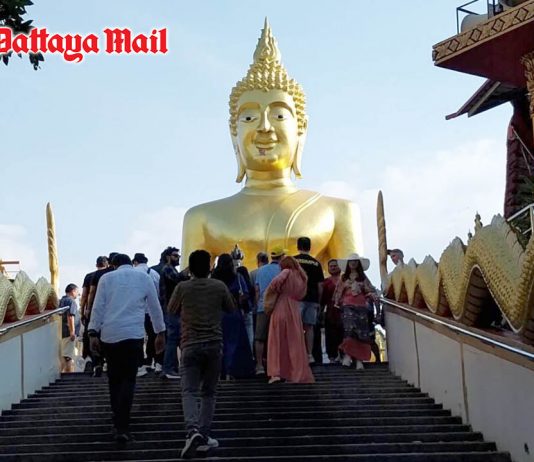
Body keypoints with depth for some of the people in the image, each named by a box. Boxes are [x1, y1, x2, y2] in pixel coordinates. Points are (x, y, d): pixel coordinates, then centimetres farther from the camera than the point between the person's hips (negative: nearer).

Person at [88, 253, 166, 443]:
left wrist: (93, 333, 6)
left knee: (114, 378, 13)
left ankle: (118, 423, 20)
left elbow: (98, 307, 4)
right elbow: (155, 308, 14)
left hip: (109, 335, 1)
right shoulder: (144, 278, 10)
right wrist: (160, 333, 21)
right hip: (133, 334, -1)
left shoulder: (106, 278, 9)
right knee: (128, 379, -2)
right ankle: (122, 427, -14)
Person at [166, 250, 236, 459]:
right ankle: (204, 436, 11)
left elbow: (171, 310, 12)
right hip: (214, 345, 1)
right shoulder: (219, 286, 0)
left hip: (191, 345, -1)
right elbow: (231, 308, 14)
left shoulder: (182, 287, -3)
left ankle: (193, 430, -25)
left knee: (189, 392, -3)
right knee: (208, 393, 13)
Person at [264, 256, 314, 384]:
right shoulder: (301, 277, 12)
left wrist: (268, 294, -7)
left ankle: (276, 373, -1)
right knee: (295, 344, 10)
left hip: (281, 310, -4)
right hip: (294, 311, 4)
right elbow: (301, 294, 16)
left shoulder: (287, 272, -5)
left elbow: (276, 281, -21)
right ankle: (299, 374, 9)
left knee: (277, 342, 4)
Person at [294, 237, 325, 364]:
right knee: (309, 326, 6)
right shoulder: (316, 263, 10)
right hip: (312, 299, 3)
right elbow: (320, 285, 9)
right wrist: (318, 301, 15)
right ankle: (310, 355, 5)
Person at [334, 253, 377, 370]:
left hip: (361, 306, 1)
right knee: (349, 330, -20)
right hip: (348, 306, -1)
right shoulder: (344, 277, 13)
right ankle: (347, 355, -22)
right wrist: (337, 304, 7)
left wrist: (373, 295, -12)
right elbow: (338, 293, 15)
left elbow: (371, 290, 9)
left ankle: (359, 359, -3)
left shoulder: (363, 277, 13)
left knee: (361, 332, -4)